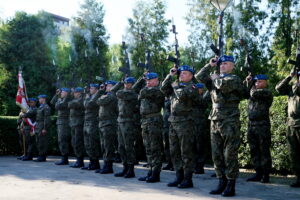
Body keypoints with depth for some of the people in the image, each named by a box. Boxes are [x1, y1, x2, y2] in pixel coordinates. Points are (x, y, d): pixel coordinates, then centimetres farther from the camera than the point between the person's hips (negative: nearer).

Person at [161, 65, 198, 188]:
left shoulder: (191, 87, -4)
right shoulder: (176, 85, 17)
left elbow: (182, 95, -21)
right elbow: (163, 89, 5)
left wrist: (175, 86, -4)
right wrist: (170, 75, 4)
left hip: (185, 122, -8)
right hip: (173, 122, 8)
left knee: (186, 152, -4)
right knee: (174, 152, 11)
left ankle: (188, 179, 3)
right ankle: (179, 177, 20)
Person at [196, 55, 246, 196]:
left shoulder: (235, 79, -2)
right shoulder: (215, 80, 16)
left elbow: (223, 85, -21)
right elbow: (199, 77, 5)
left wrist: (216, 78, -2)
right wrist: (210, 65, 7)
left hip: (230, 122, -6)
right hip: (215, 121, 6)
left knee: (230, 155, -3)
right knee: (217, 155, 8)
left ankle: (231, 186, 4)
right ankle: (222, 183, 17)